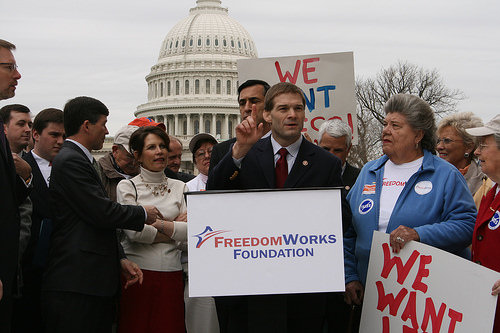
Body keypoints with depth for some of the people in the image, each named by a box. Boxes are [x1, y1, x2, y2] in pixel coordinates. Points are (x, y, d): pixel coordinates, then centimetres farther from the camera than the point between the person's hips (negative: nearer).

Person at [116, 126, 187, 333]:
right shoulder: (127, 186, 2)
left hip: (171, 273, 3)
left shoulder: (179, 187, 12)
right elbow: (134, 232, -10)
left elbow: (189, 232, 1)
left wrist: (156, 223, -7)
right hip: (138, 271, -3)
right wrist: (173, 228, -2)